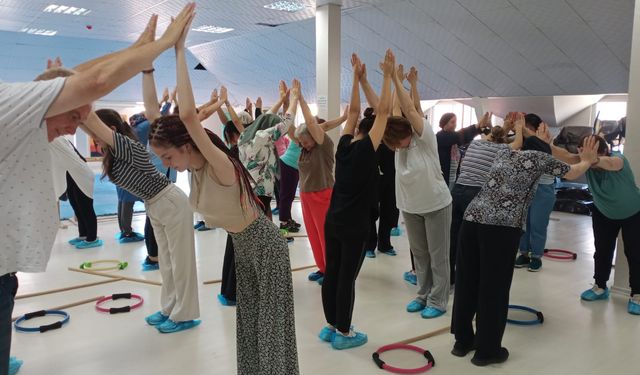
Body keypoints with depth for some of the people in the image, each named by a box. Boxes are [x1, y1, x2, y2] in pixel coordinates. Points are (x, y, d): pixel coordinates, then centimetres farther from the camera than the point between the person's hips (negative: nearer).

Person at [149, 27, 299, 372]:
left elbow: (188, 115, -45)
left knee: (272, 324, 2)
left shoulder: (220, 167, -30)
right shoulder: (194, 166, -7)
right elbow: (155, 113, -3)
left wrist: (180, 51, -39)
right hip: (241, 247, 8)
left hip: (266, 247, -8)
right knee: (248, 322, 18)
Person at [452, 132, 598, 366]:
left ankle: (462, 340, 28)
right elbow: (572, 173, 27)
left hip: (472, 219, 6)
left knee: (466, 282, 14)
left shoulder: (504, 153, 25)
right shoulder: (539, 157, 11)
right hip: (502, 226, -6)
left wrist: (540, 141, 61)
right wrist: (587, 160, 46)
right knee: (494, 288, 5)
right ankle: (487, 350, 17)